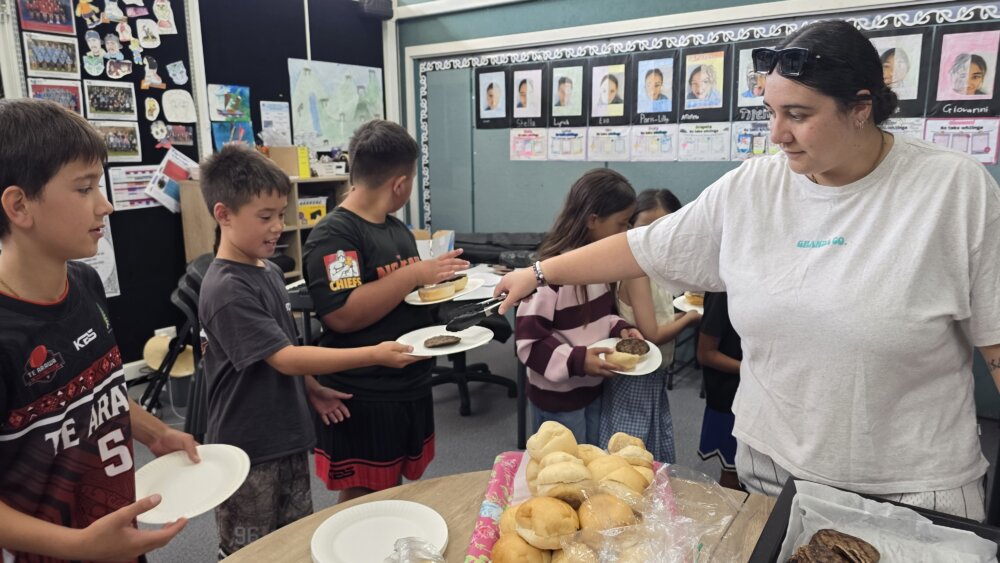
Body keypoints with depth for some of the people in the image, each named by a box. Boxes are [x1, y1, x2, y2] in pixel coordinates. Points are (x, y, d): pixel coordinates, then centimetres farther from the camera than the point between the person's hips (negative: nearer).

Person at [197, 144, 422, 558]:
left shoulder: (270, 272, 5)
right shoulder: (226, 290, -22)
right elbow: (285, 358, -26)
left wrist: (313, 391, 10)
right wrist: (374, 355, -29)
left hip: (289, 438, 8)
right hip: (247, 451, -8)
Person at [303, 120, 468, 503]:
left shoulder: (397, 228, 11)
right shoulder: (333, 235, -17)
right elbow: (342, 315, -27)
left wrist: (436, 274, 0)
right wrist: (414, 275, -24)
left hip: (413, 386, 8)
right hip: (363, 399, -8)